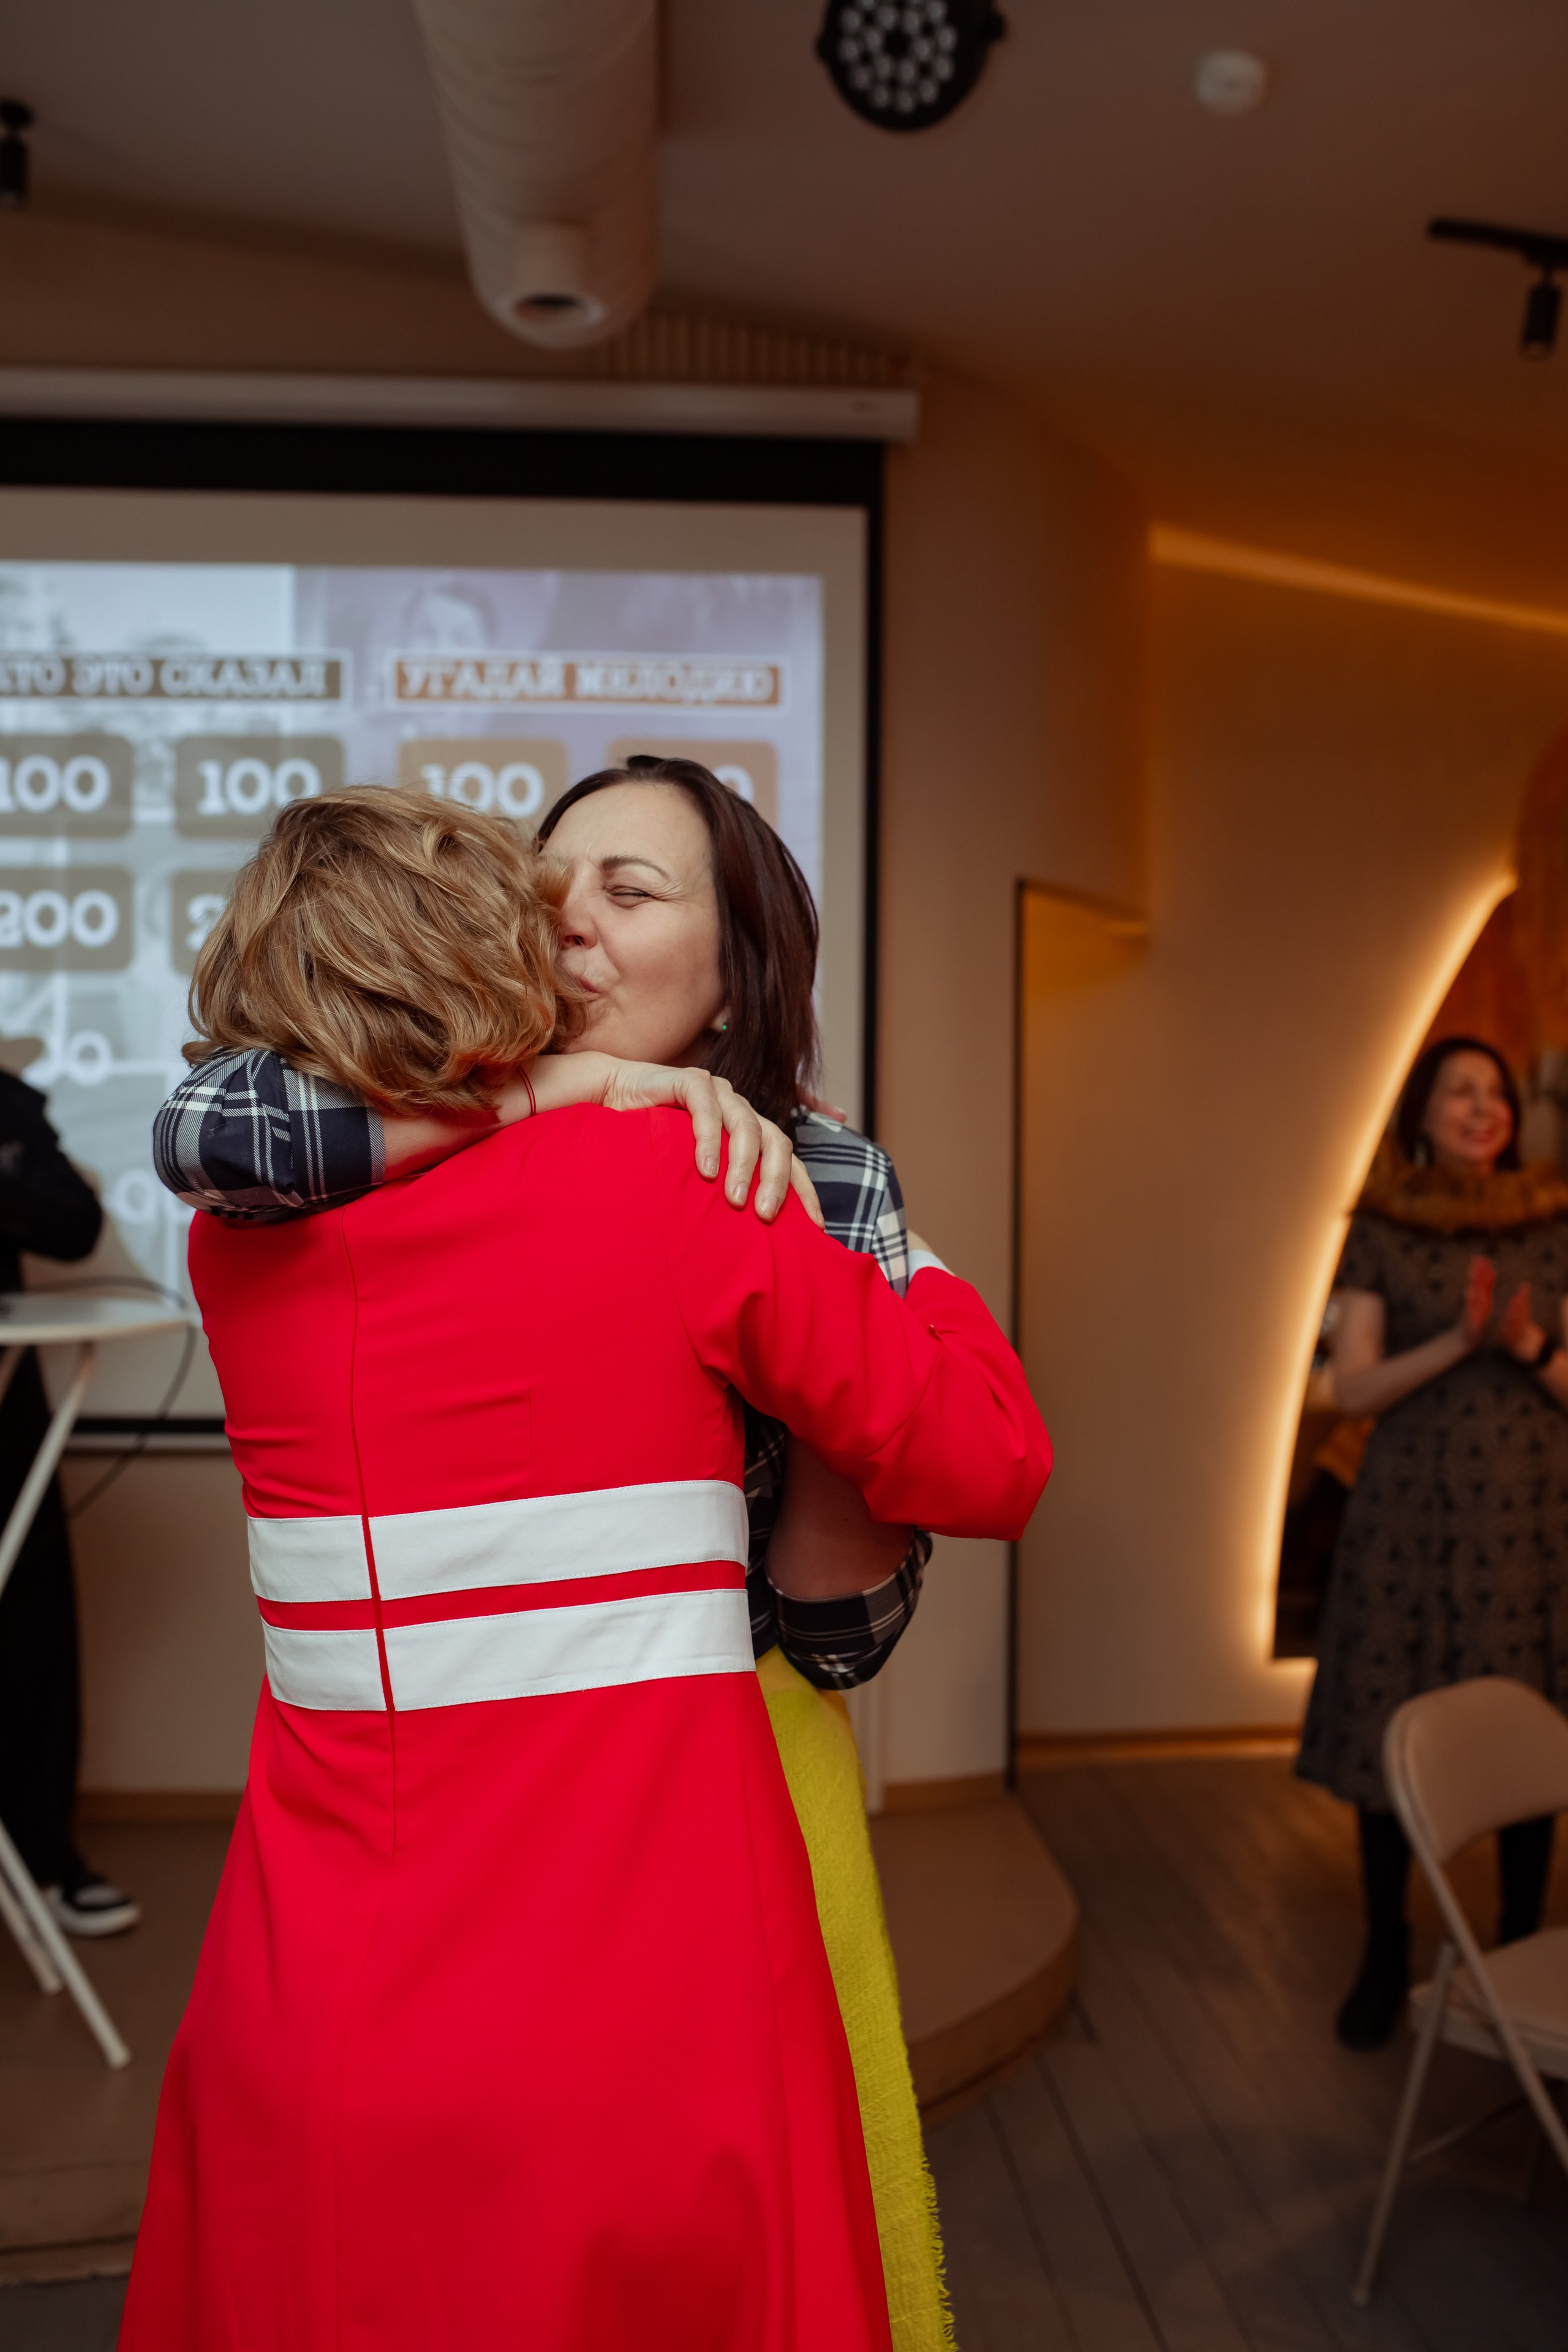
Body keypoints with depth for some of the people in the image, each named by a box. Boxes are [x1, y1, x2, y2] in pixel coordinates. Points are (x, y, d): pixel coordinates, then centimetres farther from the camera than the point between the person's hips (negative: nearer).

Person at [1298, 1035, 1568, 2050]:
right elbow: (1354, 1387, -2)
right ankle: (1386, 1955, 18)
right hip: (1411, 1507, -1)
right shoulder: (1380, 1234, 3)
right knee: (1391, 1727, 2)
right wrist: (1456, 1343, -15)